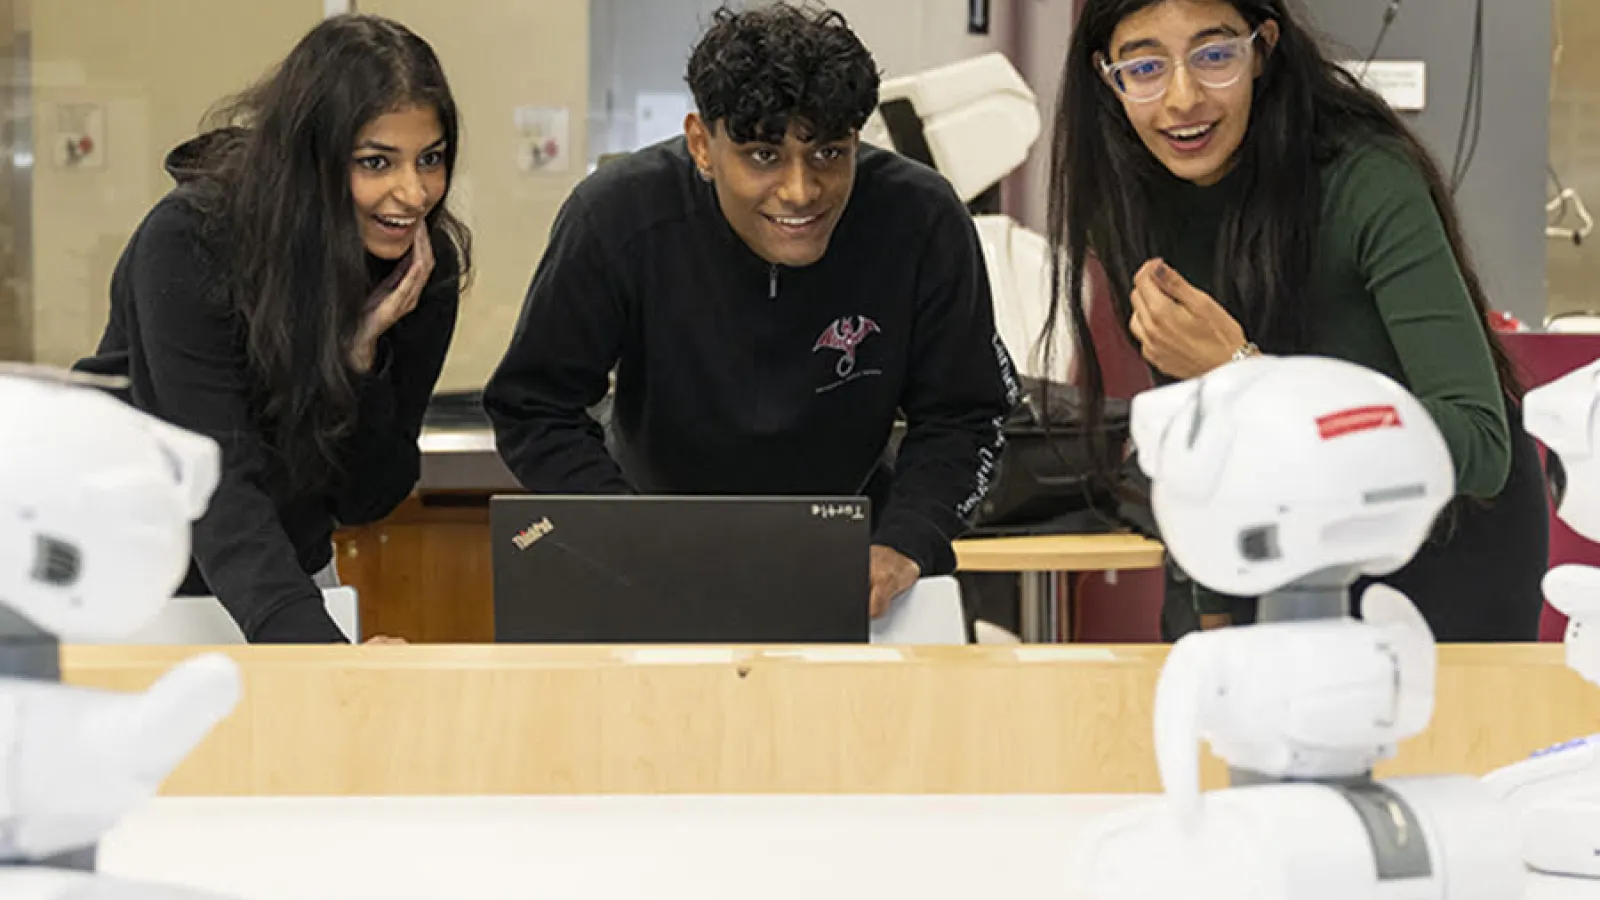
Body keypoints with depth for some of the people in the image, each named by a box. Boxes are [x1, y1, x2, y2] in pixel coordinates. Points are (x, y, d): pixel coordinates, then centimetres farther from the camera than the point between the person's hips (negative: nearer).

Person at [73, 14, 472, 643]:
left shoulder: (427, 268, -11)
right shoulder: (189, 245, -26)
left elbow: (363, 501, -10)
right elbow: (218, 487, -34)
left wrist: (364, 349, -26)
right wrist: (312, 640, -48)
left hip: (286, 576, 4)